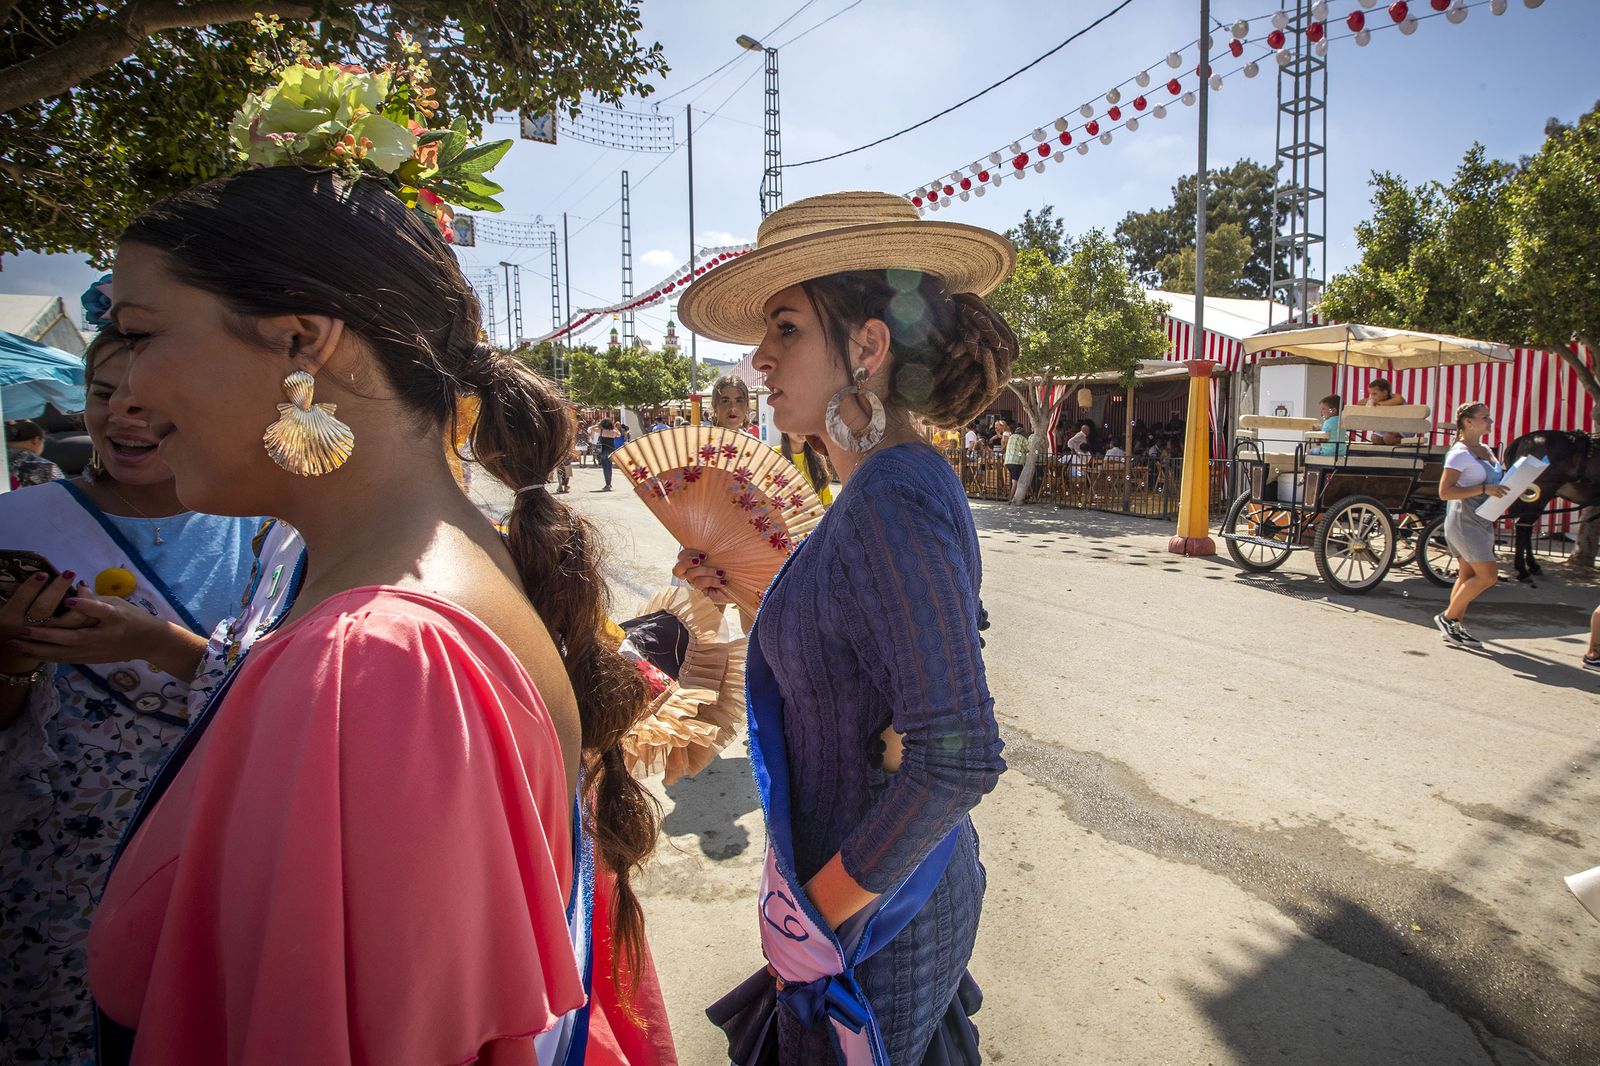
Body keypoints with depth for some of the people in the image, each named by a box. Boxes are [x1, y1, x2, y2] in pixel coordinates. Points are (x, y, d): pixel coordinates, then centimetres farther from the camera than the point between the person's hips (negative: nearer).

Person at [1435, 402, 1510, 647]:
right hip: (1464, 522, -9)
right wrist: (1483, 489, -24)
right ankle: (1447, 617, 1)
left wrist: (1505, 486, 8)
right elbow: (1444, 491, -20)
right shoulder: (1460, 454, -14)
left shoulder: (1486, 450, 14)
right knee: (1488, 576, -11)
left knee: (1468, 575, 9)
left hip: (1482, 522, 9)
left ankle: (1455, 627, 15)